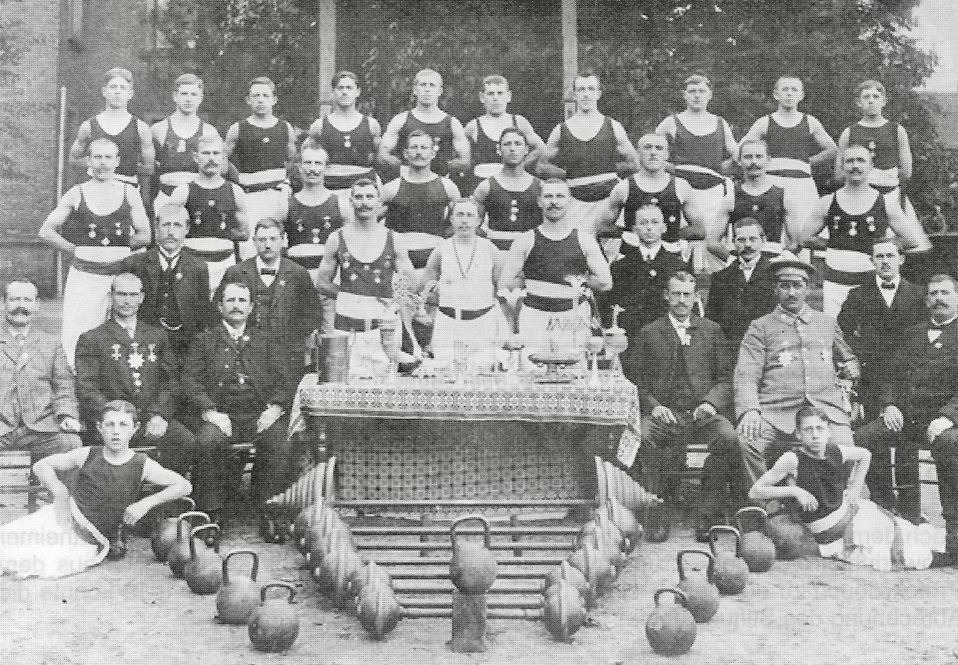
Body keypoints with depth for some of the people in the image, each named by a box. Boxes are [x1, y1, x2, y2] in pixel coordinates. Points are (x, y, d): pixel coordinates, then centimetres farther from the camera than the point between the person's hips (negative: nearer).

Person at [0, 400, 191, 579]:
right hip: (66, 520, 2)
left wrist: (146, 503, -16)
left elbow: (185, 486, -9)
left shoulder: (143, 465, -7)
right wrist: (61, 494, -7)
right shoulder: (86, 456, -3)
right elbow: (41, 466, 9)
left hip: (88, 541, -2)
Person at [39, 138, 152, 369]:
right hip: (84, 275, 0)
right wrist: (75, 251, 2)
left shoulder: (129, 193, 7)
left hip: (121, 273, 0)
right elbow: (46, 231, 8)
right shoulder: (76, 194, 6)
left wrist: (118, 247, 1)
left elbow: (144, 235, 6)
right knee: (75, 337, -5)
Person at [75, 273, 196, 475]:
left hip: (154, 419, 3)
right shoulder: (91, 339, 11)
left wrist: (159, 415, -6)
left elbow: (170, 381, 13)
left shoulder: (157, 336, 22)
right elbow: (87, 388, 2)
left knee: (185, 441, -28)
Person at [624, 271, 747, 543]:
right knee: (644, 435, -34)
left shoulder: (712, 330, 15)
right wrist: (653, 405, -9)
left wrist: (711, 402, -6)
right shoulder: (649, 333, 12)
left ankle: (709, 513, -18)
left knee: (729, 437, -31)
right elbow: (635, 378, 8)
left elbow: (725, 377, 13)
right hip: (664, 413, -1)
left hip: (702, 412, 1)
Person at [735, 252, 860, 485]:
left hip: (827, 412, 2)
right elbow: (746, 376, 0)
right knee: (745, 439, -30)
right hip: (778, 415, -2)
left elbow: (849, 360, 39)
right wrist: (750, 411, -19)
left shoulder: (827, 323, 23)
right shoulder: (761, 327, 12)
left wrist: (852, 368, 13)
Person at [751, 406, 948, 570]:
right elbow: (755, 492, -20)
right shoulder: (792, 460, -21)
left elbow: (865, 455, 17)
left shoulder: (837, 452, -7)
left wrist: (855, 489, 7)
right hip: (830, 536, -4)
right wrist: (793, 490, -28)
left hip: (851, 512, 4)